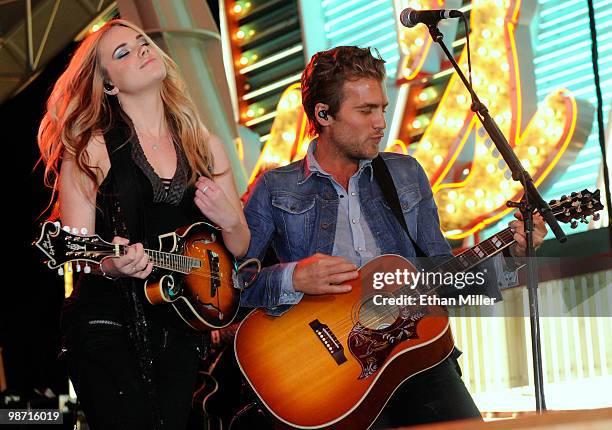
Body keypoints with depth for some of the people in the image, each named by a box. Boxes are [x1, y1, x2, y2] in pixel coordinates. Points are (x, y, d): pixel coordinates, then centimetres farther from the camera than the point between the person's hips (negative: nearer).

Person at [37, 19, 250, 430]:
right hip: (107, 326, -4)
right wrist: (111, 265, -28)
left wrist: (229, 220, -9)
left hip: (181, 324, 5)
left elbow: (241, 249, 14)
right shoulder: (91, 149, -3)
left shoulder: (206, 147, 9)